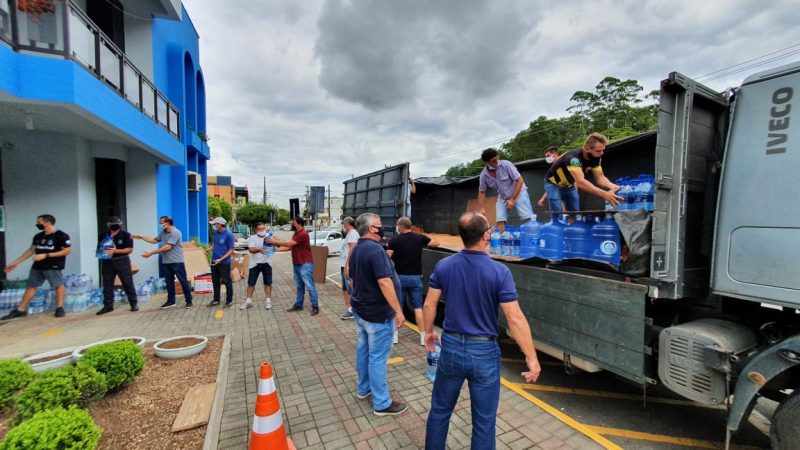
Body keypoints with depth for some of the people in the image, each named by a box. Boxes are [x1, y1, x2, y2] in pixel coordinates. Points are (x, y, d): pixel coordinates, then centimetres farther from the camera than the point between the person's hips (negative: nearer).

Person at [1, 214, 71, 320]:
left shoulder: (61, 236, -12)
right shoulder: (38, 236, 11)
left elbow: (67, 251, -17)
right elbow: (31, 250, 20)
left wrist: (45, 255, -19)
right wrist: (15, 262, 18)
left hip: (53, 267, -8)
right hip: (37, 266, 8)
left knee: (58, 285, -3)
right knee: (31, 286, 11)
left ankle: (59, 308, 5)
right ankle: (20, 310, 19)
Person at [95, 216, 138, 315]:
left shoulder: (126, 235, -6)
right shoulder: (103, 236, 3)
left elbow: (130, 250, -10)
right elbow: (99, 249, 12)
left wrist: (115, 250, -21)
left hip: (122, 261, -3)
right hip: (108, 262, 3)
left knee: (128, 284, 2)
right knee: (107, 285, 7)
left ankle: (134, 303, 11)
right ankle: (108, 306, 18)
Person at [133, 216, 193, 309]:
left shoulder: (175, 233, -17)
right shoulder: (163, 233, 11)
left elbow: (167, 247, -21)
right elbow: (154, 240, 27)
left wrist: (151, 253, -17)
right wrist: (141, 237, 19)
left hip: (177, 262, -8)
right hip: (166, 262, 8)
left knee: (183, 281, -2)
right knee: (169, 282, 13)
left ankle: (189, 301, 5)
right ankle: (170, 301, 24)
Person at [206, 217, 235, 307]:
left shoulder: (229, 235, -14)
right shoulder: (215, 232, 4)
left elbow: (231, 250, -12)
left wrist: (221, 259, -18)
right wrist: (210, 248, 0)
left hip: (224, 262, -6)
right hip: (214, 261, 7)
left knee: (227, 282, 3)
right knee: (215, 281, 17)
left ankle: (229, 301, 16)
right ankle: (216, 300, 31)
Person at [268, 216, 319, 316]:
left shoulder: (303, 234, -18)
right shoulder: (296, 234, 14)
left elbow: (289, 244, -20)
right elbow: (289, 247, 13)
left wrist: (275, 242, -10)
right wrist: (277, 249, 3)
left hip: (305, 265, -10)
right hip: (297, 264, 10)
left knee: (310, 286, -4)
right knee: (299, 286, 17)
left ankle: (315, 307, 3)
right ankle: (298, 305, 26)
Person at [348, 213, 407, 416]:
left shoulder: (356, 249, 7)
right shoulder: (375, 249, -24)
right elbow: (384, 282, -29)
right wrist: (398, 311, -24)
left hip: (360, 309, 10)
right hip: (378, 313, -9)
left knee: (362, 350, 21)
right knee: (378, 357, 1)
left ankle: (363, 388, 38)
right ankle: (382, 403, 15)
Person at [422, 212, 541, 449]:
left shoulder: (444, 266, -7)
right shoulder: (499, 272, -17)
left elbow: (429, 304, 0)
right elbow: (515, 318, -16)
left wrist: (428, 333, 16)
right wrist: (532, 358, -6)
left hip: (451, 347, 3)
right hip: (484, 352, -3)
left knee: (440, 410, 22)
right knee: (484, 421, 16)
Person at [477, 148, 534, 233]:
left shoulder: (506, 164, -23)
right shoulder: (483, 175, -12)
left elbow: (520, 181, -19)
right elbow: (481, 192, 4)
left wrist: (513, 199, -21)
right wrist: (480, 208, -7)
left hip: (518, 192, -3)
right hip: (503, 197, 3)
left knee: (528, 219, -15)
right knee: (500, 220, -10)